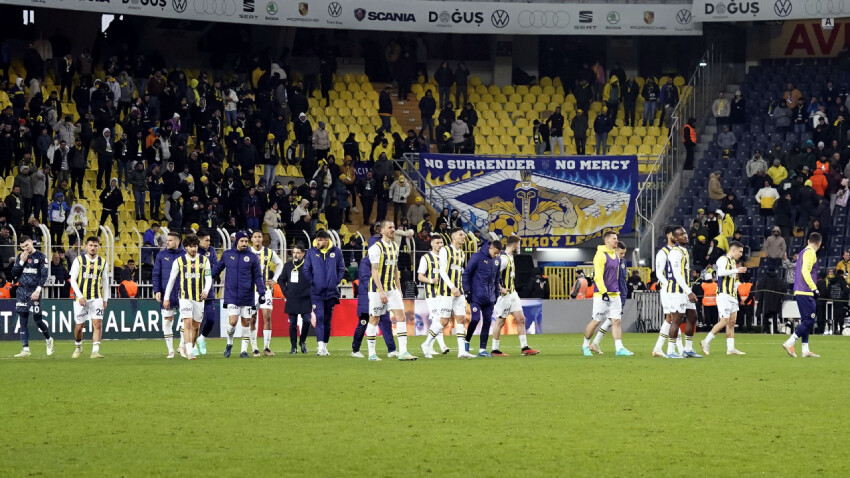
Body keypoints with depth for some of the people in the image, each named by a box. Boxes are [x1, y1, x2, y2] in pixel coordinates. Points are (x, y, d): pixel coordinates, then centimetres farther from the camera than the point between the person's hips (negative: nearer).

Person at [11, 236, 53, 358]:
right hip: (21, 291, 5)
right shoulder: (20, 257, 12)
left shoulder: (40, 256, -2)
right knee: (23, 321, 1)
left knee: (37, 319, -5)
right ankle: (25, 349, 2)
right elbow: (14, 274, 7)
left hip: (34, 291, -5)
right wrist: (22, 261, -5)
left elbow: (44, 275, -6)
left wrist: (38, 290, -16)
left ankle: (49, 340, 22)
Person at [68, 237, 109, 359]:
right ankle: (78, 348, 30)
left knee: (98, 323, -14)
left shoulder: (102, 262, 7)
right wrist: (80, 296, -13)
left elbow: (105, 281, 15)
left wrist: (105, 299, 10)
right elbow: (73, 280, -3)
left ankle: (95, 351, -17)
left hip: (96, 298, 1)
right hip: (80, 297, -1)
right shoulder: (79, 260, -1)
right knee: (79, 326, 5)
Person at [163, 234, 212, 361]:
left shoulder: (204, 260, 5)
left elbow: (208, 278, 5)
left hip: (199, 298, 2)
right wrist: (166, 298, 7)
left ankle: (190, 349, 28)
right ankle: (190, 353, -21)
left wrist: (206, 290, -16)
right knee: (187, 324, -16)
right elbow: (171, 280, 7)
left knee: (196, 326, 9)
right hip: (185, 297, -2)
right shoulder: (179, 261, 2)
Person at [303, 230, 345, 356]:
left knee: (327, 320, 10)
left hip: (331, 292, 2)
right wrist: (312, 282, -6)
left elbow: (341, 269, 9)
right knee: (320, 318, -12)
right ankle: (321, 347, -19)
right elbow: (306, 270, 4)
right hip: (316, 292, -2)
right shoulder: (311, 252, 0)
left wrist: (336, 282, -2)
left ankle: (324, 346, 19)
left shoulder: (336, 252, 2)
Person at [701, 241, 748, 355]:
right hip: (724, 295, -9)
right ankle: (706, 342, -3)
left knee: (732, 322, 6)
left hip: (732, 296, 9)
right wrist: (737, 270, -26)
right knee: (724, 321, -12)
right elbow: (721, 272, -29)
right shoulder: (723, 259, -9)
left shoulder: (733, 262, 20)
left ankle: (731, 348, 6)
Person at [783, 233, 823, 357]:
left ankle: (805, 350, 9)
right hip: (806, 292, -10)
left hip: (799, 291, 10)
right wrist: (814, 289, -20)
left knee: (806, 320, 11)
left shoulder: (803, 252, 19)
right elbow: (805, 271, -19)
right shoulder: (810, 253, -9)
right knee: (809, 320, -10)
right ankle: (789, 343, -16)